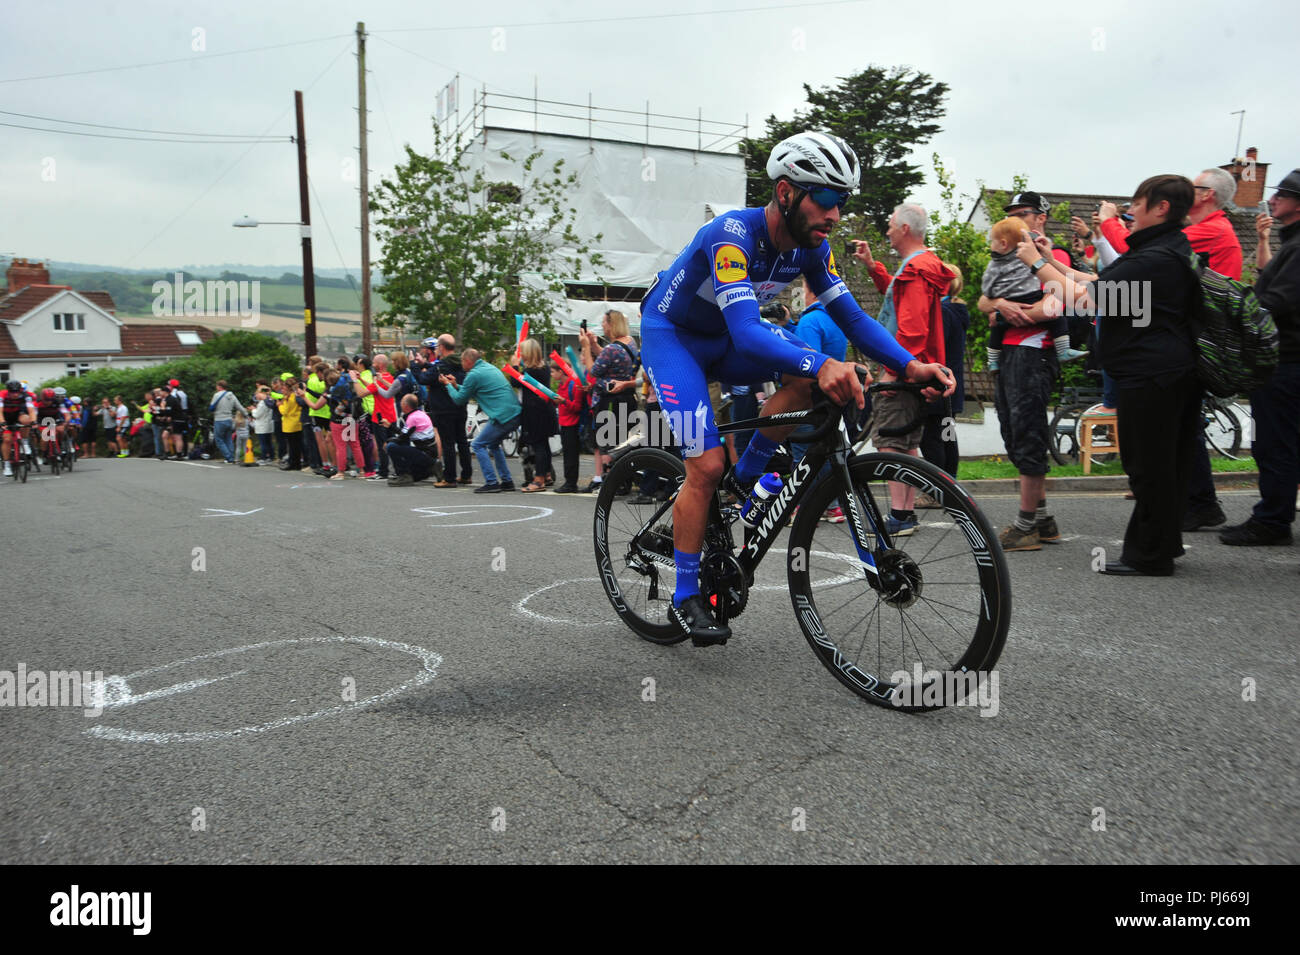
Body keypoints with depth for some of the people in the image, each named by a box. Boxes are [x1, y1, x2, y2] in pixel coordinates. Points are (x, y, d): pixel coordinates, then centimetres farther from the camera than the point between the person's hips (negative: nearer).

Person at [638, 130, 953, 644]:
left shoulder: (810, 246, -10)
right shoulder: (733, 234, -32)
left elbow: (851, 316, -9)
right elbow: (746, 333, -43)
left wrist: (910, 365, -25)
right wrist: (821, 365, -58)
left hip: (725, 336, 6)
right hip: (671, 333, -6)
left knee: (810, 374, -21)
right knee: (706, 465, -17)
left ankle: (745, 477, -2)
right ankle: (686, 597, 0)